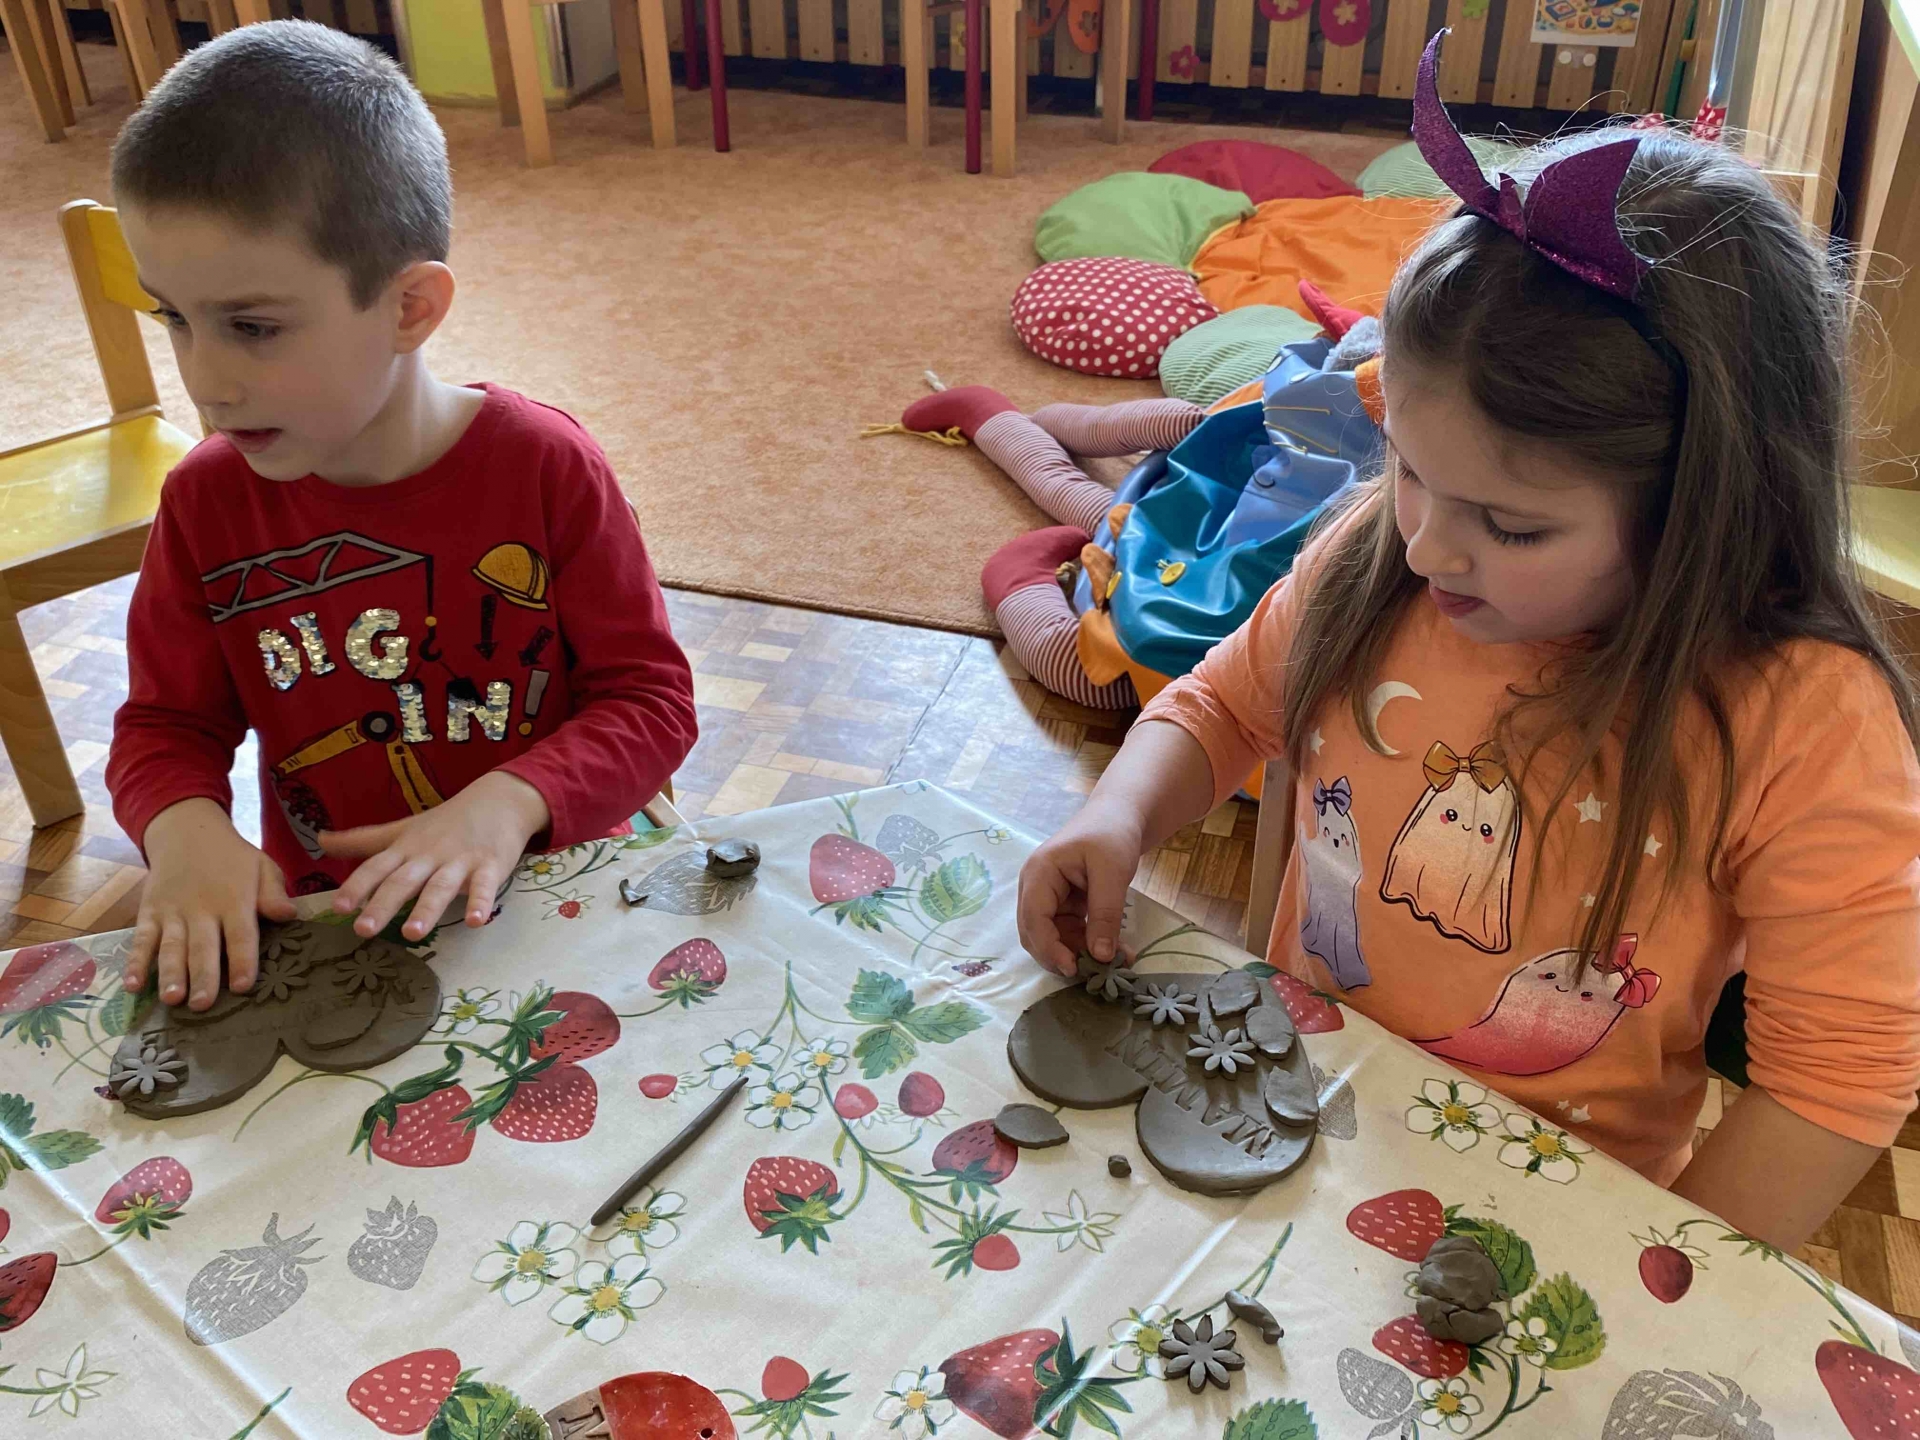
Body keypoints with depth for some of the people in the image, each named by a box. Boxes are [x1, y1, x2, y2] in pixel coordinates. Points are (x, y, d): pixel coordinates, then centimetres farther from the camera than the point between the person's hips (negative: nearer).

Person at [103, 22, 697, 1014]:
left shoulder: (545, 468, -11)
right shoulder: (208, 501, -2)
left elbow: (649, 698, -8)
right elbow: (166, 724, 7)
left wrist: (508, 803, -25)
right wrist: (185, 828, -16)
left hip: (549, 896, -2)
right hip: (327, 924, 3)